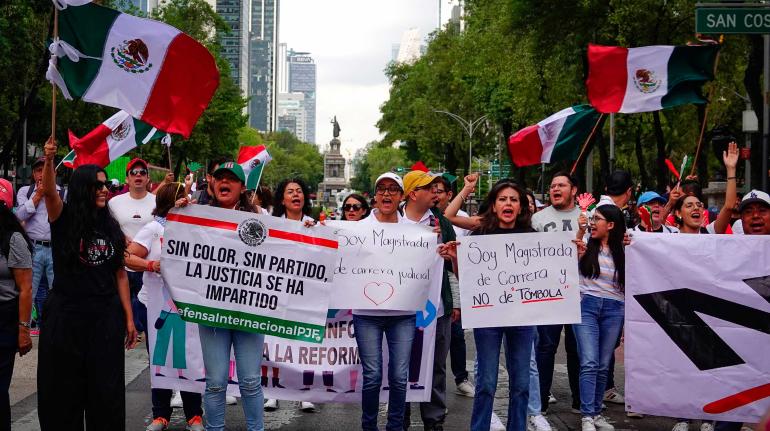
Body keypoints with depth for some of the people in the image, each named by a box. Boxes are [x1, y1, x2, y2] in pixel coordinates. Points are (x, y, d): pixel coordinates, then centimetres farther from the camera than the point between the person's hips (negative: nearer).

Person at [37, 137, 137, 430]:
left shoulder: (111, 227, 7)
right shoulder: (64, 219, -4)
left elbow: (120, 274, 9)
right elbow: (48, 191, -24)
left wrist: (129, 318, 6)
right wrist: (49, 160, -43)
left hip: (106, 318, 3)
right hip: (65, 316, -3)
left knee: (106, 391, 6)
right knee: (62, 390, 6)